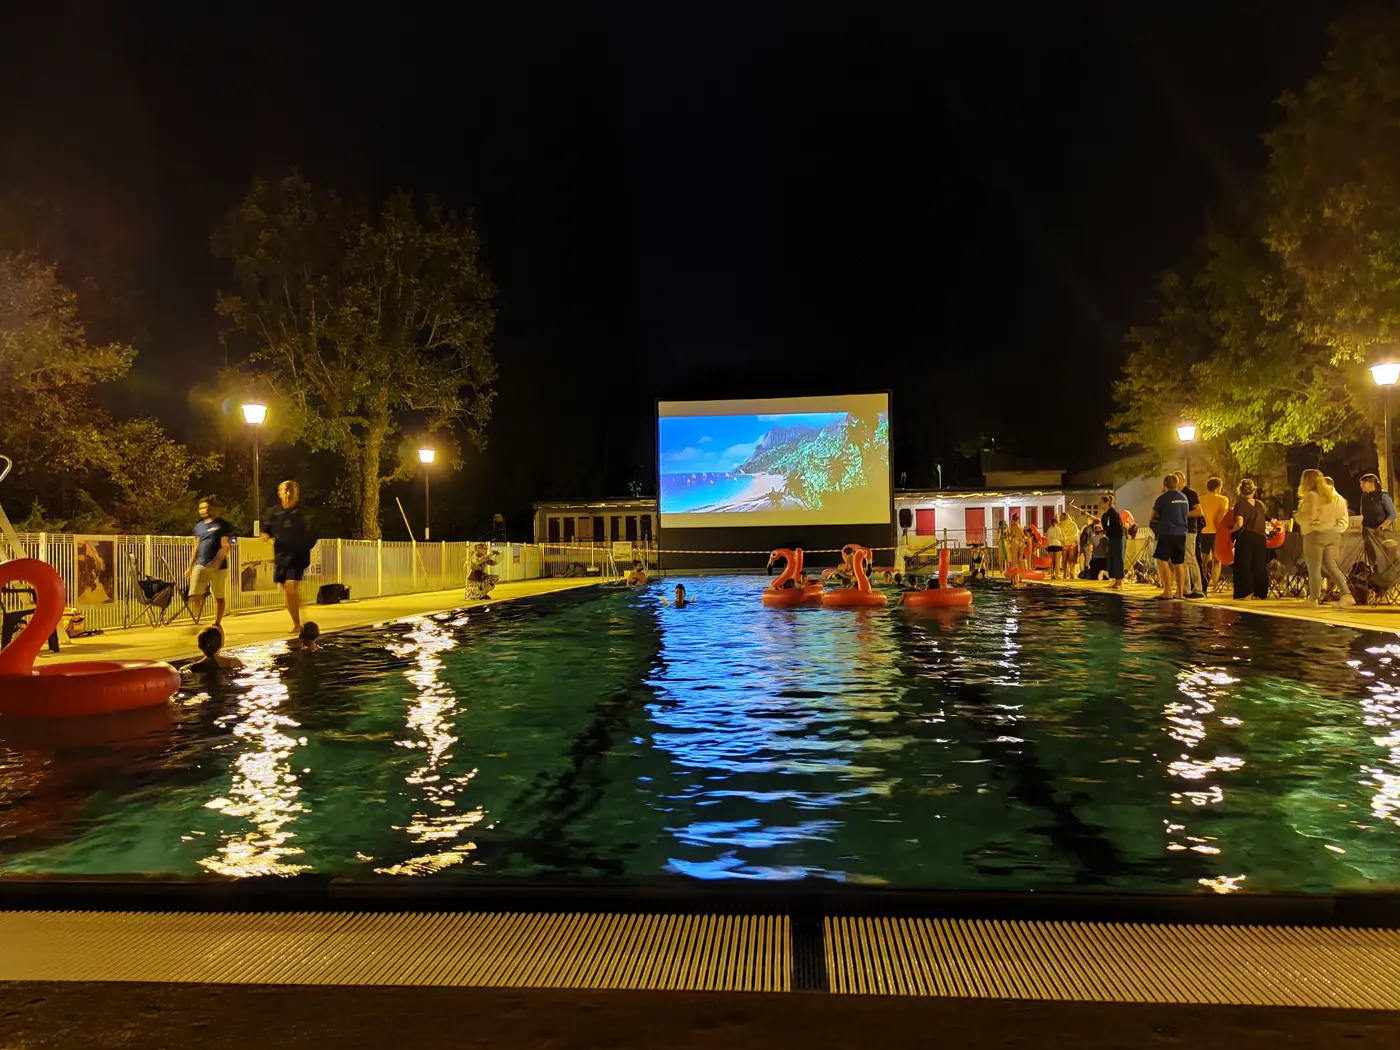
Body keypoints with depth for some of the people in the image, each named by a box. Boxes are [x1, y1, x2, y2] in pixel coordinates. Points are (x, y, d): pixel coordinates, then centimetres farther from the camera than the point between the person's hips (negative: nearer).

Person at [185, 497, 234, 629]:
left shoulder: (223, 525, -2)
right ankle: (197, 622, -3)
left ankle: (217, 624, 15)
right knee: (194, 595, -9)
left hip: (218, 567, -4)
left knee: (219, 597, 4)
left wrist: (217, 561, -25)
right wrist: (190, 566, 15)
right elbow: (196, 547, 20)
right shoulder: (198, 526, 15)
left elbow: (225, 546, -10)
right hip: (200, 565, 4)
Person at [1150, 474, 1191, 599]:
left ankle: (1167, 591, -10)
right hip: (1181, 533, 6)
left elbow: (1153, 517, 3)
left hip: (1167, 533, -6)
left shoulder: (1162, 498, -6)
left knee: (1162, 561, -2)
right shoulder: (1184, 497, 11)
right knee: (1179, 563, 11)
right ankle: (1180, 591, 11)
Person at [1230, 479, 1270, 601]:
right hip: (1260, 537, 5)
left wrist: (1231, 530, -3)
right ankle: (1258, 592, 15)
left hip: (1245, 537, -5)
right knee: (1258, 565, 12)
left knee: (1244, 565, 2)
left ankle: (1246, 593, -2)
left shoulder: (1240, 505, -9)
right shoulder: (1260, 504, 7)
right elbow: (1266, 523, 15)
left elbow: (1239, 524, -20)